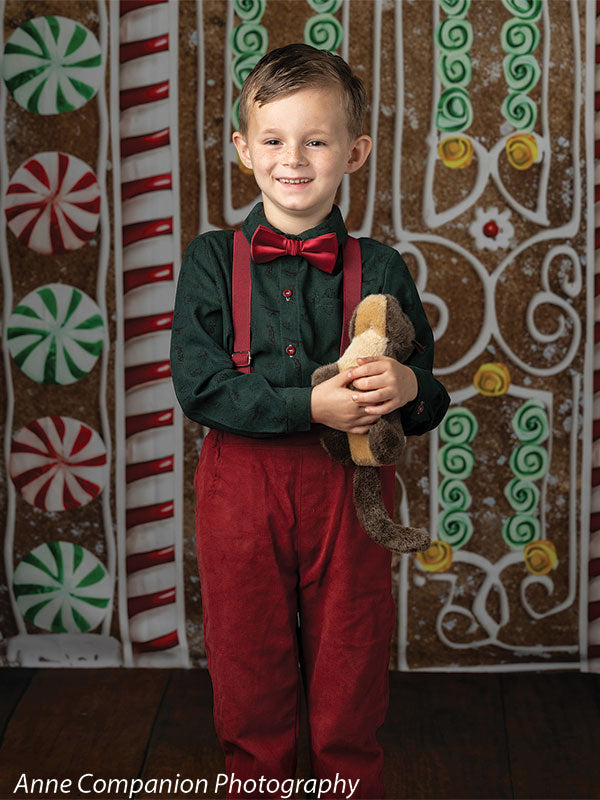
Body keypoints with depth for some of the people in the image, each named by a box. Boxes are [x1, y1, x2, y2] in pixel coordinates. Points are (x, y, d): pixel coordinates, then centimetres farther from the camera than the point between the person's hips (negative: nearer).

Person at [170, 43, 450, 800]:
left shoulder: (379, 268, 2)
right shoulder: (212, 259, -1)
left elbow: (429, 404, 6)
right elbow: (199, 387, -11)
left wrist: (410, 388, -18)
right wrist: (312, 406, -21)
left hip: (347, 490, 1)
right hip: (241, 488, 0)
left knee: (349, 696, 12)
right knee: (250, 690, 13)